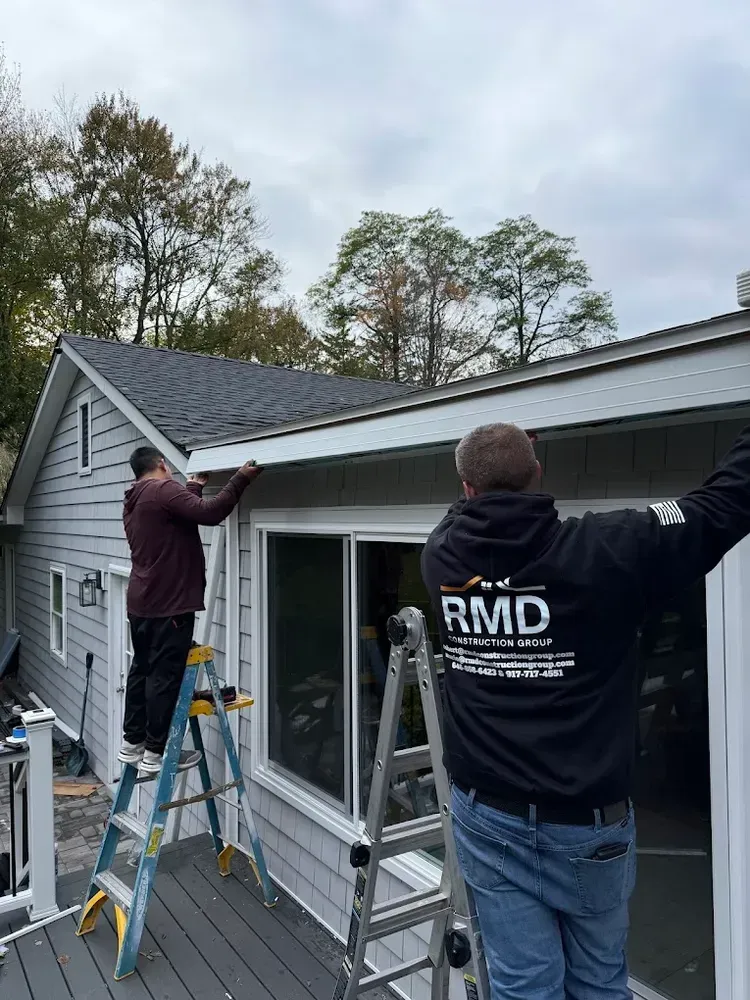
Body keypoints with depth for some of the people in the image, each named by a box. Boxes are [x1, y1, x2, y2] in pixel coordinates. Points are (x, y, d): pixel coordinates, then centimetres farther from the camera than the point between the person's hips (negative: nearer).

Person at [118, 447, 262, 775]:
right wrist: (241, 478, -19)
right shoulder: (163, 489, -13)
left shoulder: (134, 501, 16)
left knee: (141, 669, 17)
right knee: (165, 675, -3)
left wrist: (194, 488, 35)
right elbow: (209, 513, -25)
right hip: (168, 604, -10)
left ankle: (132, 742, 26)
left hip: (140, 603, 10)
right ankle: (156, 751, 5)